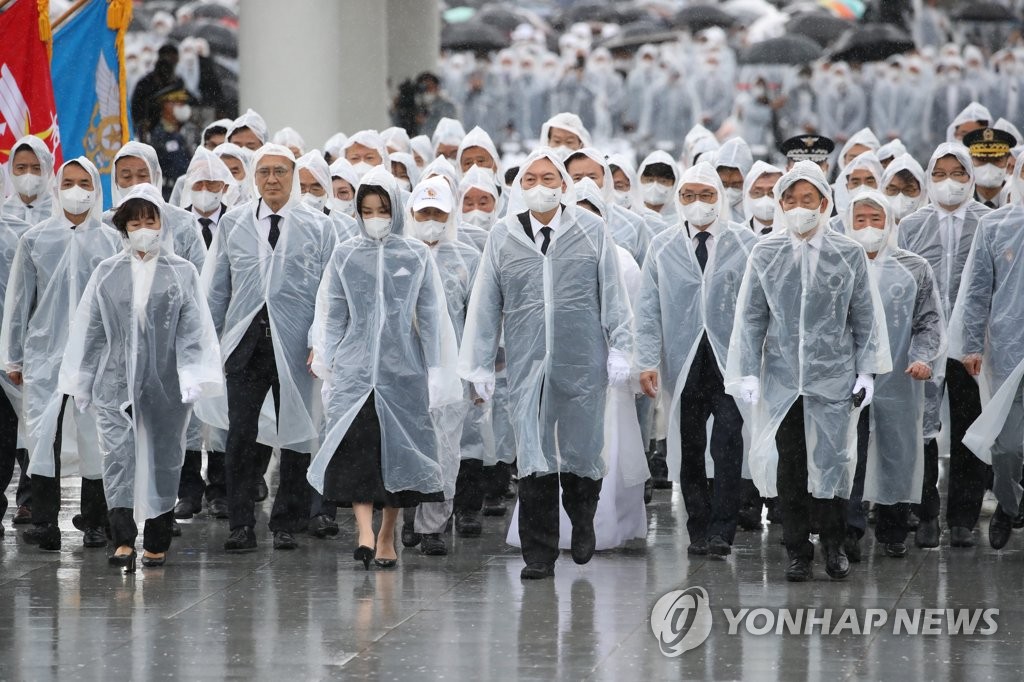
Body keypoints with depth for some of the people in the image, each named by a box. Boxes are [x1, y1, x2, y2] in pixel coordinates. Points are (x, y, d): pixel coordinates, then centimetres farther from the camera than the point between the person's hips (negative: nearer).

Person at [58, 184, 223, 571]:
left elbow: (193, 329, -1)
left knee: (163, 459, 5)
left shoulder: (182, 273, 4)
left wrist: (192, 377, -11)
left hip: (165, 384, 0)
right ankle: (123, 541, -21)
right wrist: (81, 381, 10)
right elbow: (89, 330, 11)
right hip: (116, 383, 1)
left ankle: (157, 544, 14)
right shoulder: (107, 274, 9)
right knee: (118, 456, -12)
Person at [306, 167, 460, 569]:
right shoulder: (345, 256, 7)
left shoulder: (416, 256, 4)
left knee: (398, 449, 2)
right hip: (355, 367, 0)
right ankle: (365, 534, -24)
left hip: (402, 368, 0)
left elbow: (431, 317, 5)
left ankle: (387, 537, 13)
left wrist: (435, 372, 0)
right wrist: (326, 368, 6)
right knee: (356, 446, -15)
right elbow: (332, 317, 9)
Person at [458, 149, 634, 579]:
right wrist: (479, 366, 9)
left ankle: (583, 523, 33)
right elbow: (485, 305, 9)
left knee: (582, 451, 4)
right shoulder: (502, 237, 6)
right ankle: (539, 555, 2)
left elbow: (612, 294, 7)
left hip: (582, 364, 0)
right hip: (527, 365, 1)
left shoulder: (591, 230, 5)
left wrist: (619, 350, 3)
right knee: (534, 462, -3)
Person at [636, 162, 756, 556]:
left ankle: (721, 532, -10)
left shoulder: (744, 245, 4)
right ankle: (698, 532, 13)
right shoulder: (663, 249, 10)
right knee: (689, 451, 5)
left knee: (728, 446, -12)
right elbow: (649, 310, 6)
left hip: (730, 363, -2)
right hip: (683, 365, 2)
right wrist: (647, 362, -4)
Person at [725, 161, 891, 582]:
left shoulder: (850, 255, 1)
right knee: (789, 466, 3)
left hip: (833, 378, -1)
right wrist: (748, 373, -1)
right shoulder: (765, 255, 3)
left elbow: (865, 317, 5)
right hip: (782, 380, 1)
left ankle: (834, 545, 19)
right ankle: (798, 551, 13)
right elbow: (751, 318, 5)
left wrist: (866, 371, 1)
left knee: (831, 461, 2)